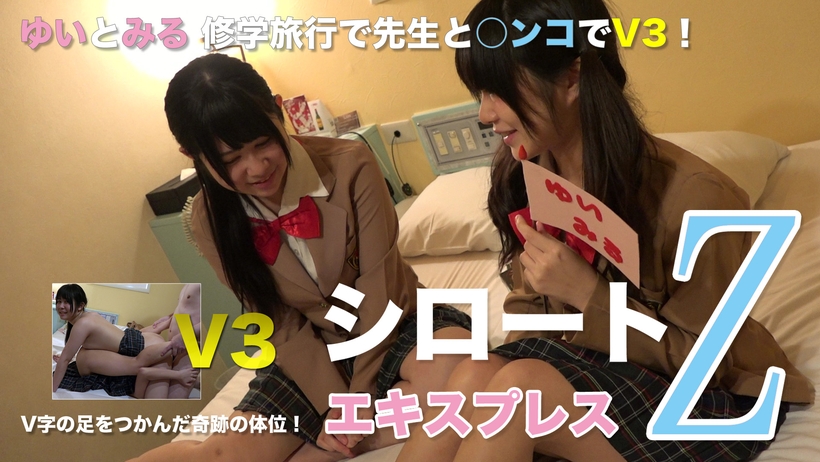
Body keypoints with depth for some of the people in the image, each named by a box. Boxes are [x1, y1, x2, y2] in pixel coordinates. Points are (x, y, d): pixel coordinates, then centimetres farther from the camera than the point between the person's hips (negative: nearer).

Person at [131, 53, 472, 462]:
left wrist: (363, 389, -17)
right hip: (311, 354, 0)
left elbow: (377, 281, -15)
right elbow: (280, 325, -6)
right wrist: (332, 404, -16)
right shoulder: (210, 221, -11)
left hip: (391, 325, 1)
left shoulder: (350, 165, -19)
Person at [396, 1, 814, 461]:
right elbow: (530, 307, 6)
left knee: (520, 386, -30)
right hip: (598, 364, 5)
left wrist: (588, 294, -28)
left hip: (714, 399, -5)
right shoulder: (523, 177, -4)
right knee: (475, 378, -27)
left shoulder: (693, 196, -23)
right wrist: (507, 371, -15)